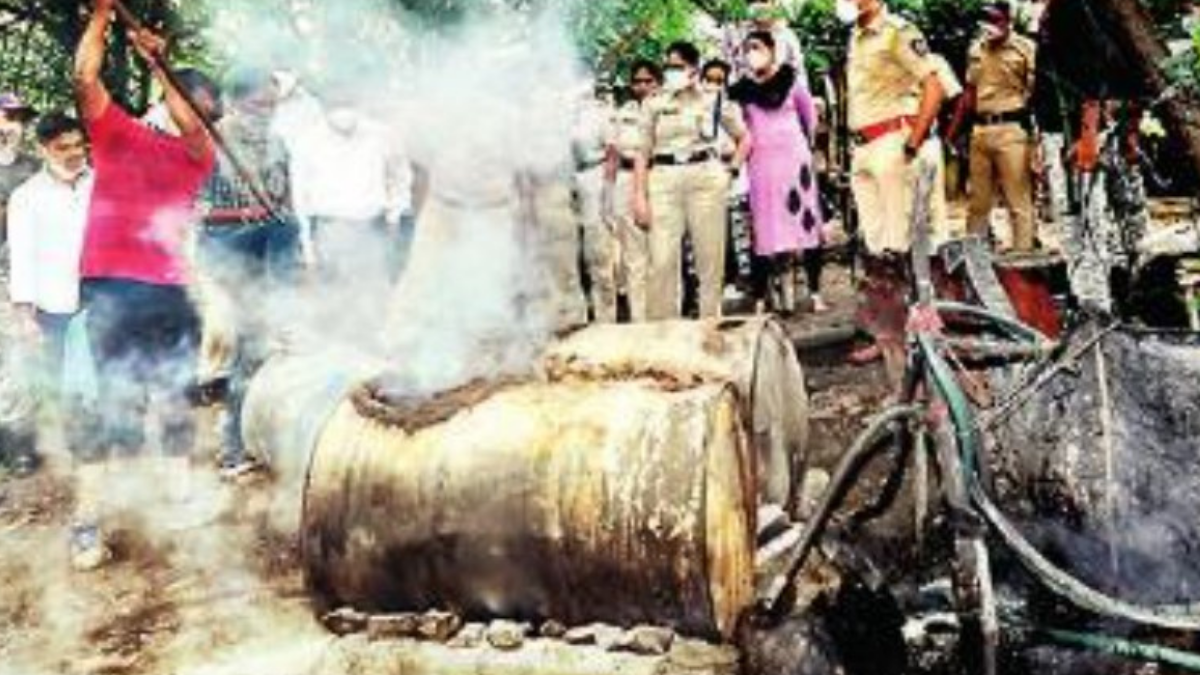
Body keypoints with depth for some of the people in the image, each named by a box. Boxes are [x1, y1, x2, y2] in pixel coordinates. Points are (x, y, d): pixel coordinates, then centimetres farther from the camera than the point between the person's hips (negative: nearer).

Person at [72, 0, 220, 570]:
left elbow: (192, 129, -7)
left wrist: (158, 66, -11)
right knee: (120, 408, -11)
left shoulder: (198, 157, 14)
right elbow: (86, 77, -6)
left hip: (169, 291, 5)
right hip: (113, 287, -5)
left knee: (175, 401, 12)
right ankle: (85, 526, -6)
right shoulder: (116, 132, 7)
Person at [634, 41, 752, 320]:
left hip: (707, 180, 0)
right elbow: (643, 153, 6)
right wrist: (639, 196, -3)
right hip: (664, 181, 0)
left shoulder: (714, 101, 9)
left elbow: (744, 137, 18)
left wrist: (733, 168, 5)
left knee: (711, 256, 2)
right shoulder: (655, 105, 10)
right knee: (662, 260, -7)